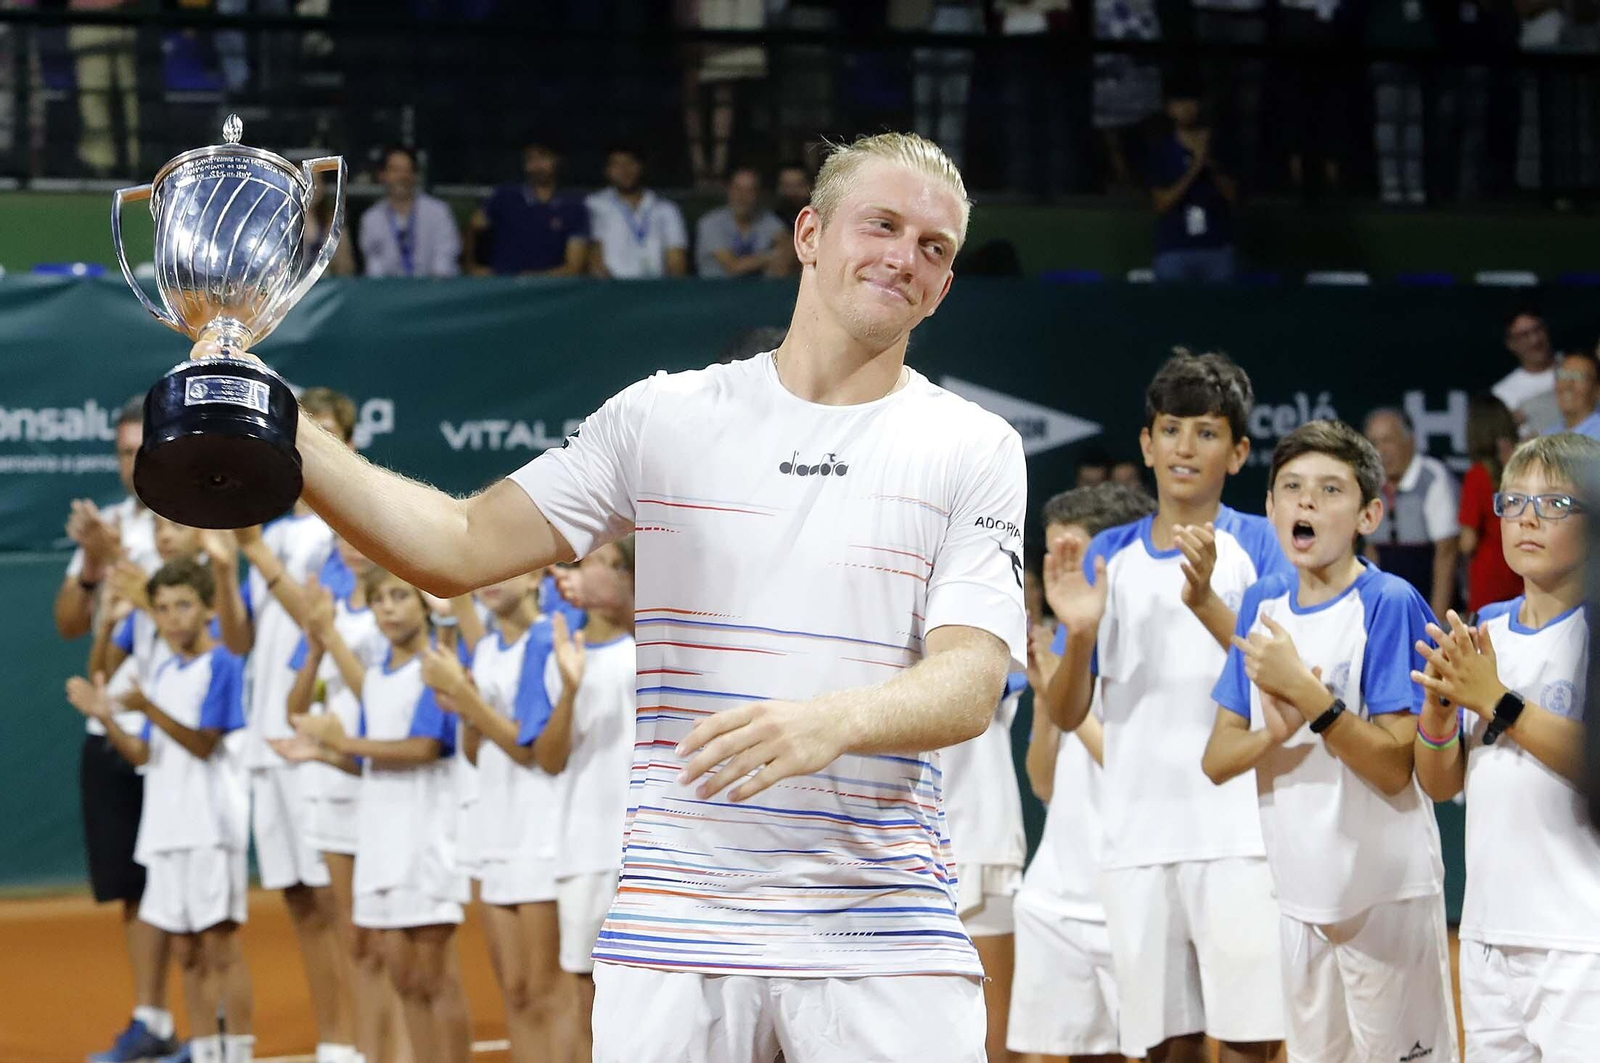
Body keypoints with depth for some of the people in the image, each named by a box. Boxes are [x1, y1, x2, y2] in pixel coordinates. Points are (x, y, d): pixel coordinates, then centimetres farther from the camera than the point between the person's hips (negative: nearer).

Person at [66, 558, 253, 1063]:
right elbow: (143, 754, 15)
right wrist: (106, 717, 0)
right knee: (187, 951, 9)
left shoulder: (222, 665, -7)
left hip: (212, 826, -7)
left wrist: (148, 709, -25)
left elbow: (203, 743, -14)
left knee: (220, 943, -6)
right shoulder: (164, 674, 15)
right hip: (167, 828, 7)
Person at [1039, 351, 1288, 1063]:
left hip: (1236, 835, -3)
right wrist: (1079, 635, -11)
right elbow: (1065, 716, 9)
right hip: (1137, 837, 3)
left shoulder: (1259, 546, 2)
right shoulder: (1109, 556, 11)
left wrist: (1206, 603, -24)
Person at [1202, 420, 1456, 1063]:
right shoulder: (1263, 604, 5)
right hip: (1301, 892, 6)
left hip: (1385, 892, -6)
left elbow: (1395, 768, -18)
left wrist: (1307, 693, -27)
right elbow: (1216, 762, 3)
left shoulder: (1391, 605, -13)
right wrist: (1277, 732, -18)